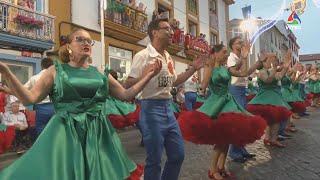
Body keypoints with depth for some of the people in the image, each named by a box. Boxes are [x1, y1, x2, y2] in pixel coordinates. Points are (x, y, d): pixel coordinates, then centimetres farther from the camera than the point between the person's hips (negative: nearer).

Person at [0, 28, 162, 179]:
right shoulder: (56, 70, 2)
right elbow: (30, 98, -3)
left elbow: (126, 95, 9)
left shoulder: (100, 74, 7)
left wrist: (146, 77, 4)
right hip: (65, 133, -2)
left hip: (98, 133, 3)